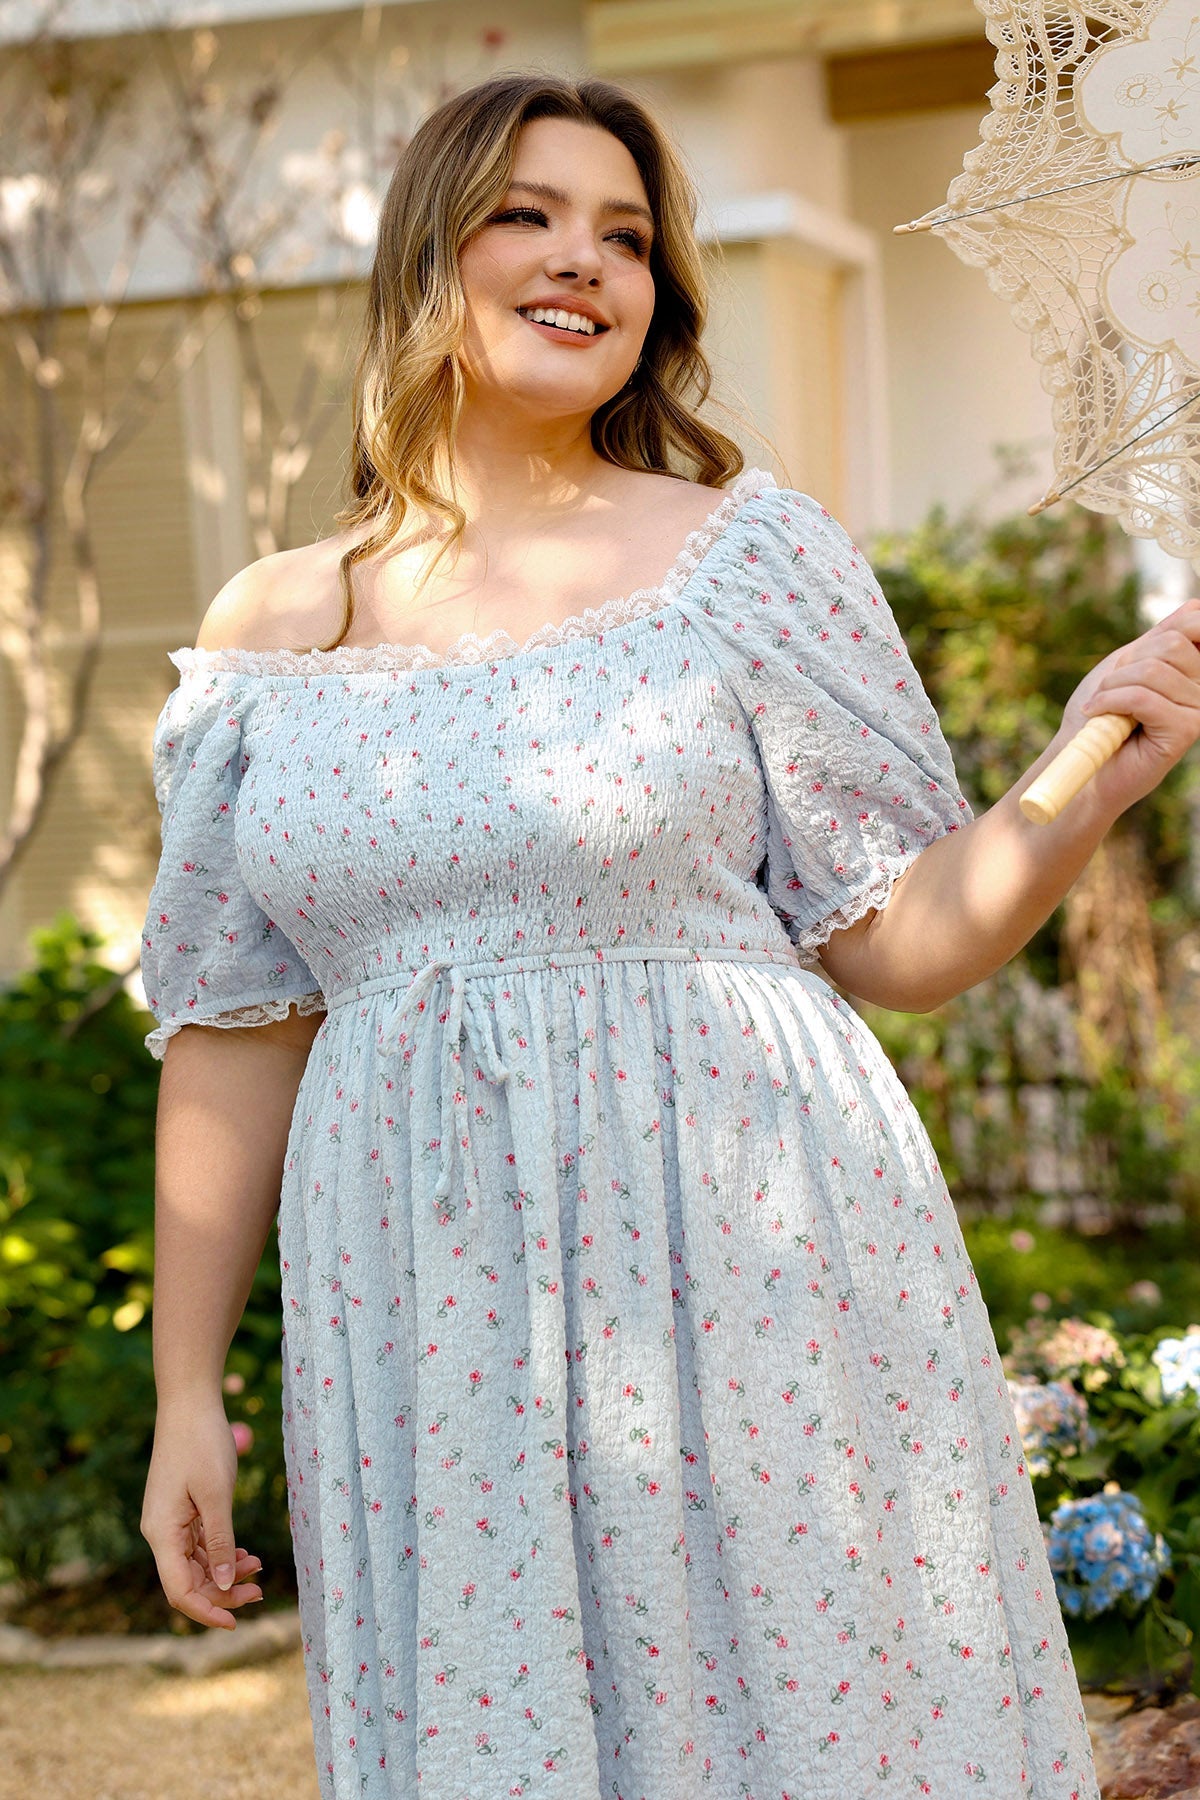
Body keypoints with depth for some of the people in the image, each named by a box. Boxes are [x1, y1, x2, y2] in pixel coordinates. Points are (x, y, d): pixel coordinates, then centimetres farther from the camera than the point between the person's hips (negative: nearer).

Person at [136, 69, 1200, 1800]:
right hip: (426, 1319, 2)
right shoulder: (274, 632, 7)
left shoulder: (745, 556, 0)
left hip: (737, 1281, -2)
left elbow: (897, 940, 2)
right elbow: (234, 1031, 10)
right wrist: (186, 1393, 10)